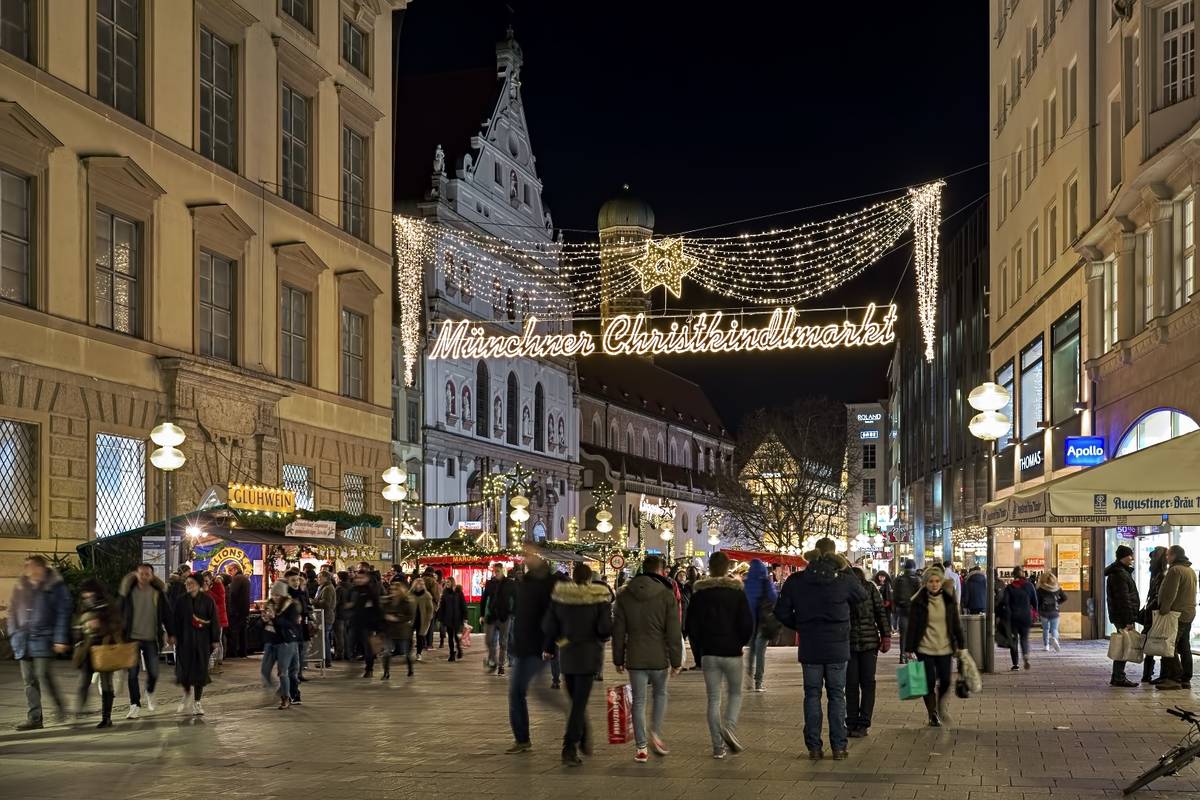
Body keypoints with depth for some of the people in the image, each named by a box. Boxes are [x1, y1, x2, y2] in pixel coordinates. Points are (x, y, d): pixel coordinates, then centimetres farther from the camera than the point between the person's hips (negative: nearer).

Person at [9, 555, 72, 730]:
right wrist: (14, 635, 7)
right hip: (24, 640, 5)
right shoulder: (20, 587, 13)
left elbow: (63, 613, -5)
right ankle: (34, 718, 9)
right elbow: (12, 611, 18)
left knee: (43, 675, -13)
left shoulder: (55, 586, -2)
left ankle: (59, 705, 10)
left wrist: (60, 639, -11)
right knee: (29, 680, 5)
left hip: (43, 638, -5)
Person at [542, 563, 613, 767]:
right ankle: (569, 749, -8)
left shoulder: (559, 595, -1)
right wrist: (601, 637, 9)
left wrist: (548, 648, 18)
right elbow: (605, 628, -14)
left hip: (566, 654, 3)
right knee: (579, 702, -2)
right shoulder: (600, 597, -9)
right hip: (589, 654, -3)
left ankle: (585, 741, 28)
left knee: (576, 699, 18)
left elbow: (548, 625, 4)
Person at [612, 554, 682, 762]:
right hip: (659, 658, -2)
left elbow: (618, 631, 7)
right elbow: (674, 632, -7)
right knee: (660, 694, 20)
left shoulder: (624, 595, 4)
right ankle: (656, 733, 5)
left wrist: (618, 659, 14)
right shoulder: (666, 595, -6)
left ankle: (641, 747, 4)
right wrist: (676, 660, 0)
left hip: (635, 658, 2)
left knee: (639, 701, 6)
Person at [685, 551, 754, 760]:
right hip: (732, 652, -1)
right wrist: (741, 642, 9)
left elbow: (691, 625, 0)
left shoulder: (699, 593, 0)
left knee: (713, 699, 7)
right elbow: (748, 623, -6)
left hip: (709, 653, 1)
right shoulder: (737, 591, -4)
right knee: (735, 693, 15)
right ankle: (729, 725, -12)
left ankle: (718, 746, 3)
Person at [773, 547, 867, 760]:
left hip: (809, 648, 1)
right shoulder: (844, 580, -8)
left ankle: (814, 746, 7)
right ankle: (839, 746, 6)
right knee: (837, 696, 7)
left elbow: (781, 612, 0)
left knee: (812, 696, 8)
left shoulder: (795, 581, -4)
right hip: (837, 648, -1)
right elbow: (863, 596, 11)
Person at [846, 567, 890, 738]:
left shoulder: (869, 588, -2)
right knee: (851, 684, 3)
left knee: (867, 682, 2)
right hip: (848, 644, 0)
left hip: (869, 642, 0)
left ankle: (863, 724, 6)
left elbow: (881, 612, 4)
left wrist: (886, 635, -1)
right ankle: (852, 723, 11)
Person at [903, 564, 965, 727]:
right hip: (924, 649, -2)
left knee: (945, 682, 1)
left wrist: (961, 645, 8)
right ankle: (933, 715, 16)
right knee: (929, 683, -1)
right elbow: (912, 627, -4)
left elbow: (956, 624, 10)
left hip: (945, 647, 2)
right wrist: (909, 649, -7)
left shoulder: (949, 600, 4)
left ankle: (941, 708, 29)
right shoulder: (918, 602, -4)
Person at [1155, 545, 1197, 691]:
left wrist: (1163, 610, -16)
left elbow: (1169, 594, -21)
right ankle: (1186, 679, 14)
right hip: (1189, 614, 10)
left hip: (1176, 615, -10)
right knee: (1184, 648, 12)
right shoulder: (1191, 571, 17)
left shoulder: (1175, 570, -15)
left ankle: (1174, 678, -10)